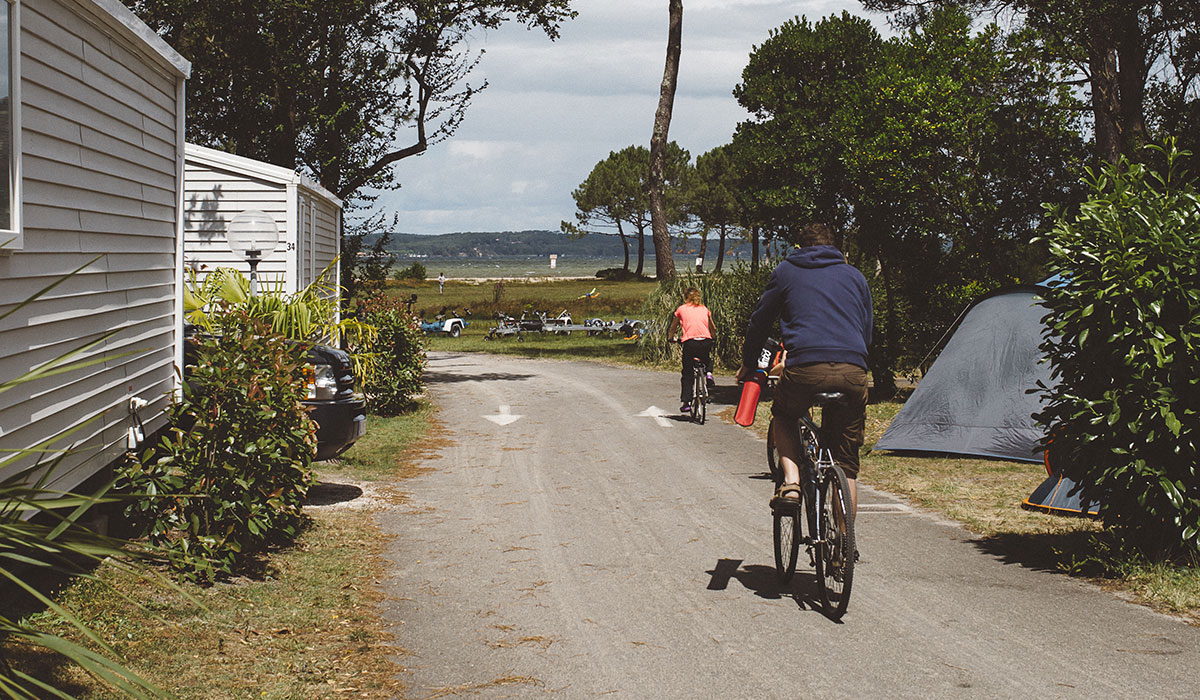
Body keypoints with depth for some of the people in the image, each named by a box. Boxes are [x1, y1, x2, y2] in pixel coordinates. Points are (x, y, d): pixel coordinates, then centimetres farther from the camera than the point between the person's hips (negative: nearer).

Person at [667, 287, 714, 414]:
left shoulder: (681, 309, 12)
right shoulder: (705, 309, 17)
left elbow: (672, 329, 23)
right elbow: (712, 329, 26)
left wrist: (671, 337, 42)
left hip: (690, 342, -2)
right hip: (706, 342, 2)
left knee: (687, 375, 8)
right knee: (708, 359, 36)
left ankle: (687, 403, 1)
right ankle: (708, 372, 7)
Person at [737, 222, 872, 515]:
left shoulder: (786, 271, 17)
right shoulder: (855, 276, 24)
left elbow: (760, 321, 22)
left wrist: (749, 363, 36)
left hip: (805, 370, -2)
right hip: (853, 372, 2)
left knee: (783, 417, 30)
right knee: (846, 463, 13)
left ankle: (791, 481, 6)